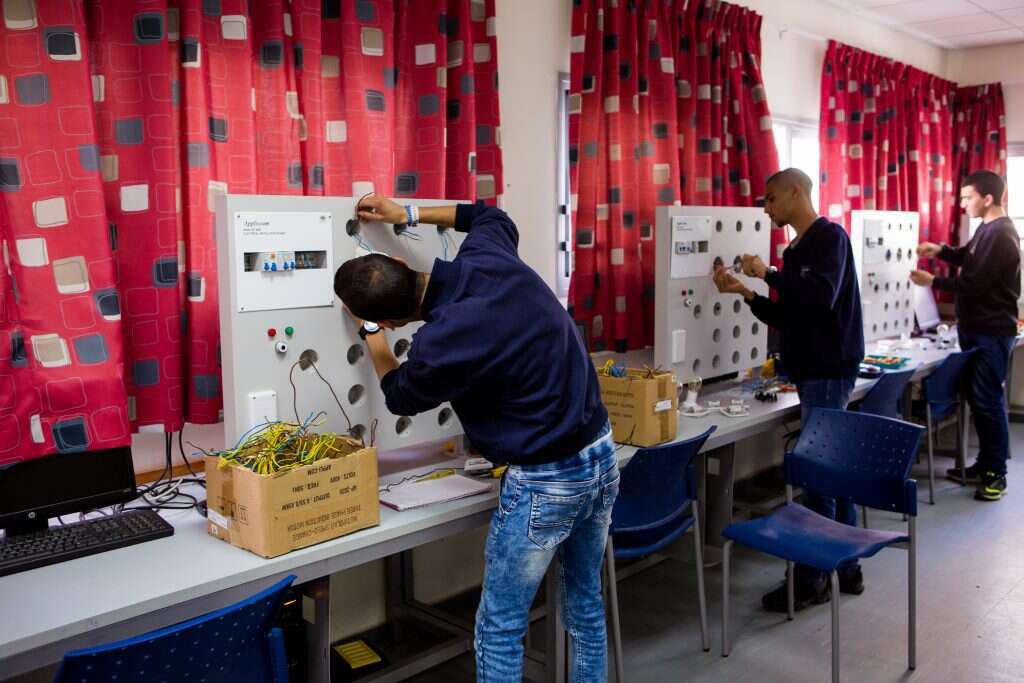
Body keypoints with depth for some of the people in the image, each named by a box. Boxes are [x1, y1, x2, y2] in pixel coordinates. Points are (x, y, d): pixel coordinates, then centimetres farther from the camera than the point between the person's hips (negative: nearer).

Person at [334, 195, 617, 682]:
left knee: (499, 629, 10)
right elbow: (492, 216, 23)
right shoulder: (488, 255, -6)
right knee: (586, 606, 22)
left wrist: (369, 331, 15)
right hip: (602, 455, 8)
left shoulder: (439, 344, -24)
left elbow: (400, 396, 2)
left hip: (546, 481, -8)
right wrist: (409, 214, 22)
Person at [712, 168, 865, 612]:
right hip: (813, 371, 9)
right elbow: (786, 317, 17)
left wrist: (769, 274, -16)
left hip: (829, 371, -9)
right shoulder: (797, 249, 16)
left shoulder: (830, 236, -9)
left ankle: (812, 579, 4)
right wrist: (745, 292, 7)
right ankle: (845, 568, 22)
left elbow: (822, 297, -25)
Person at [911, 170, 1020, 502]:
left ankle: (997, 473, 5)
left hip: (992, 331, -10)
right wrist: (941, 250, 8)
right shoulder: (987, 229, 12)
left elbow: (974, 283, -22)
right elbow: (968, 258, 27)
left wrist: (932, 281, -14)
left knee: (988, 399, -4)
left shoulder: (1000, 234, -19)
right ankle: (985, 464, 23)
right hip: (976, 327, 10)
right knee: (977, 397, 13)